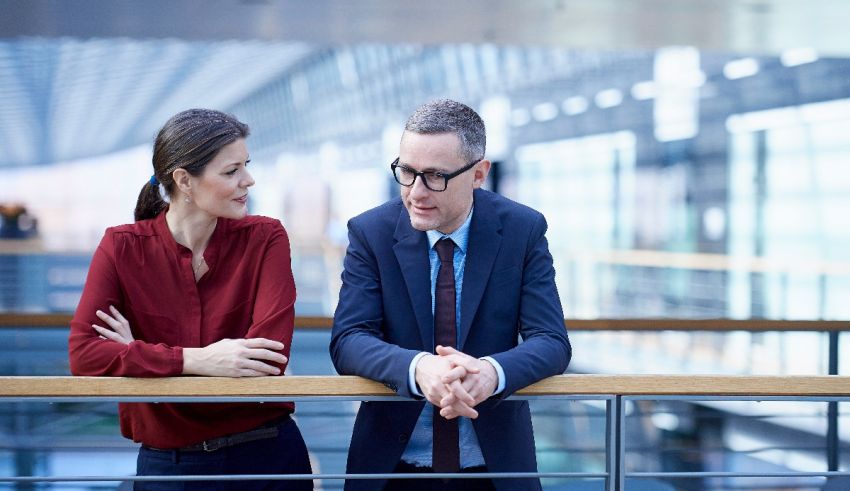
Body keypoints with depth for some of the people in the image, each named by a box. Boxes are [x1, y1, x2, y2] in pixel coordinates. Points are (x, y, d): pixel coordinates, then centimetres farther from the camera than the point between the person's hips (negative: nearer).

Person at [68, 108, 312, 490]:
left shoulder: (265, 238, -6)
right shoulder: (122, 248, -5)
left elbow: (269, 355, -17)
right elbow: (84, 355, -16)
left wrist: (141, 358, -16)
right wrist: (196, 361, -26)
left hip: (266, 457, 0)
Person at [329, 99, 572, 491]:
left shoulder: (523, 230, -8)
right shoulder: (370, 233, -8)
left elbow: (552, 342, -13)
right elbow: (347, 341, -15)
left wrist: (491, 371, -34)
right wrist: (418, 367, -36)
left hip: (496, 459, 0)